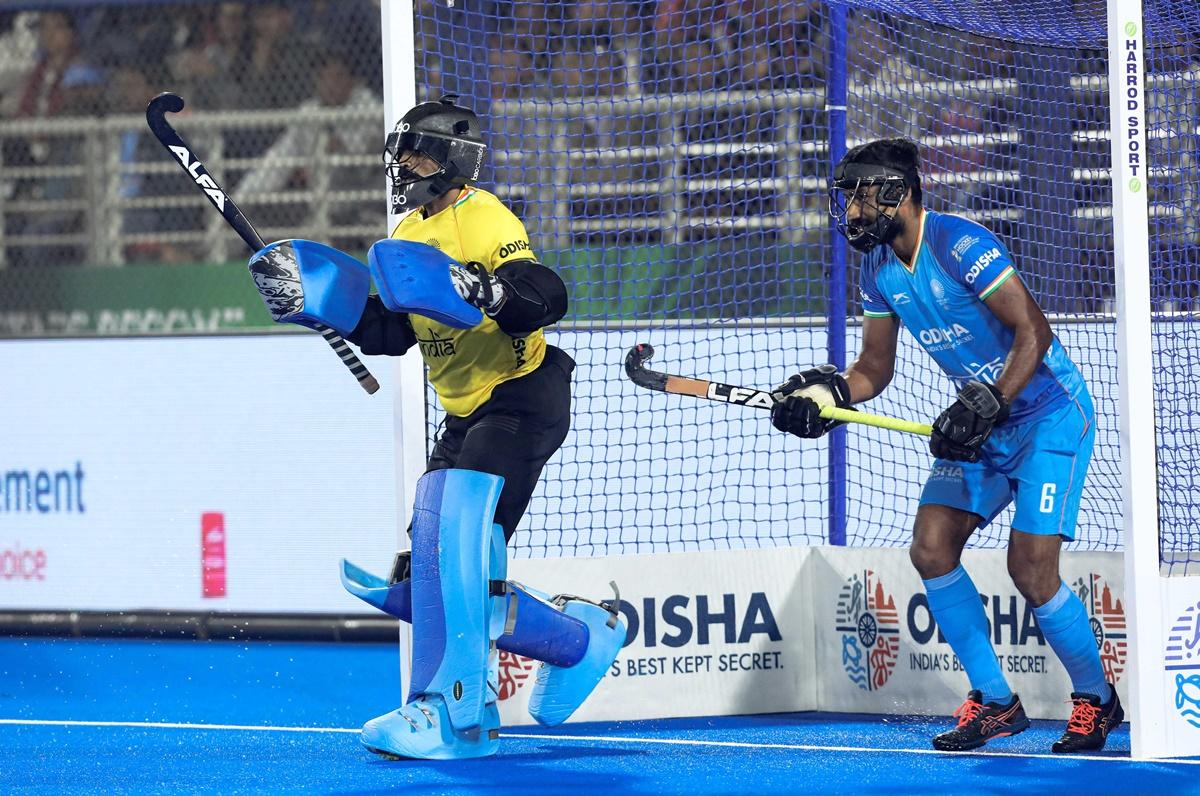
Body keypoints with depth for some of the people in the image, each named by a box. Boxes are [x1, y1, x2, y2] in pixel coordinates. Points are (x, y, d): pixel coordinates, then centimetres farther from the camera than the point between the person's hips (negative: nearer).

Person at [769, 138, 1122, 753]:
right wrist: (827, 392, -10)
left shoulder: (959, 245, -23)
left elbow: (1033, 333, -25)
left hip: (1049, 414, -8)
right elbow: (874, 368, 9)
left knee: (1030, 570, -15)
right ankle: (994, 701, 7)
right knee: (930, 549, -5)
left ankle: (1095, 698, 8)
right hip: (983, 426, 8)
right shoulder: (880, 268, 3)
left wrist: (987, 406, -32)